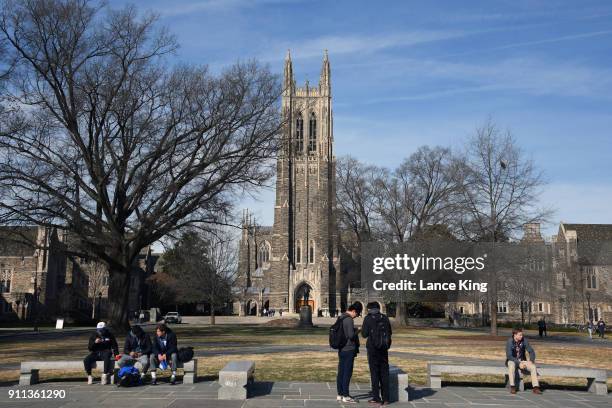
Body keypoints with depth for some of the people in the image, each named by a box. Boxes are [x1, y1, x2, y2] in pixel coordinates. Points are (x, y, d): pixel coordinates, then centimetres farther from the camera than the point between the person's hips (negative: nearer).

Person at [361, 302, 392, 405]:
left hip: (373, 348, -4)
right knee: (384, 373, 9)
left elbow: (364, 334, -8)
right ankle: (385, 398, 11)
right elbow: (390, 333, 10)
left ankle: (376, 398, 2)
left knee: (374, 373, 1)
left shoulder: (368, 318, -7)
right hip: (384, 349, 4)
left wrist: (362, 329, 12)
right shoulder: (385, 318, 4)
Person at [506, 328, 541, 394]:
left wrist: (531, 361, -23)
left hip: (522, 361, 3)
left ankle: (536, 388, -23)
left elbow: (531, 351, -4)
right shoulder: (510, 342, -17)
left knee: (533, 366, -23)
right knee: (512, 366, -38)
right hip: (512, 361, -3)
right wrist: (518, 363, -31)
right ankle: (512, 387, -32)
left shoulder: (524, 340, -8)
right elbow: (509, 356, -23)